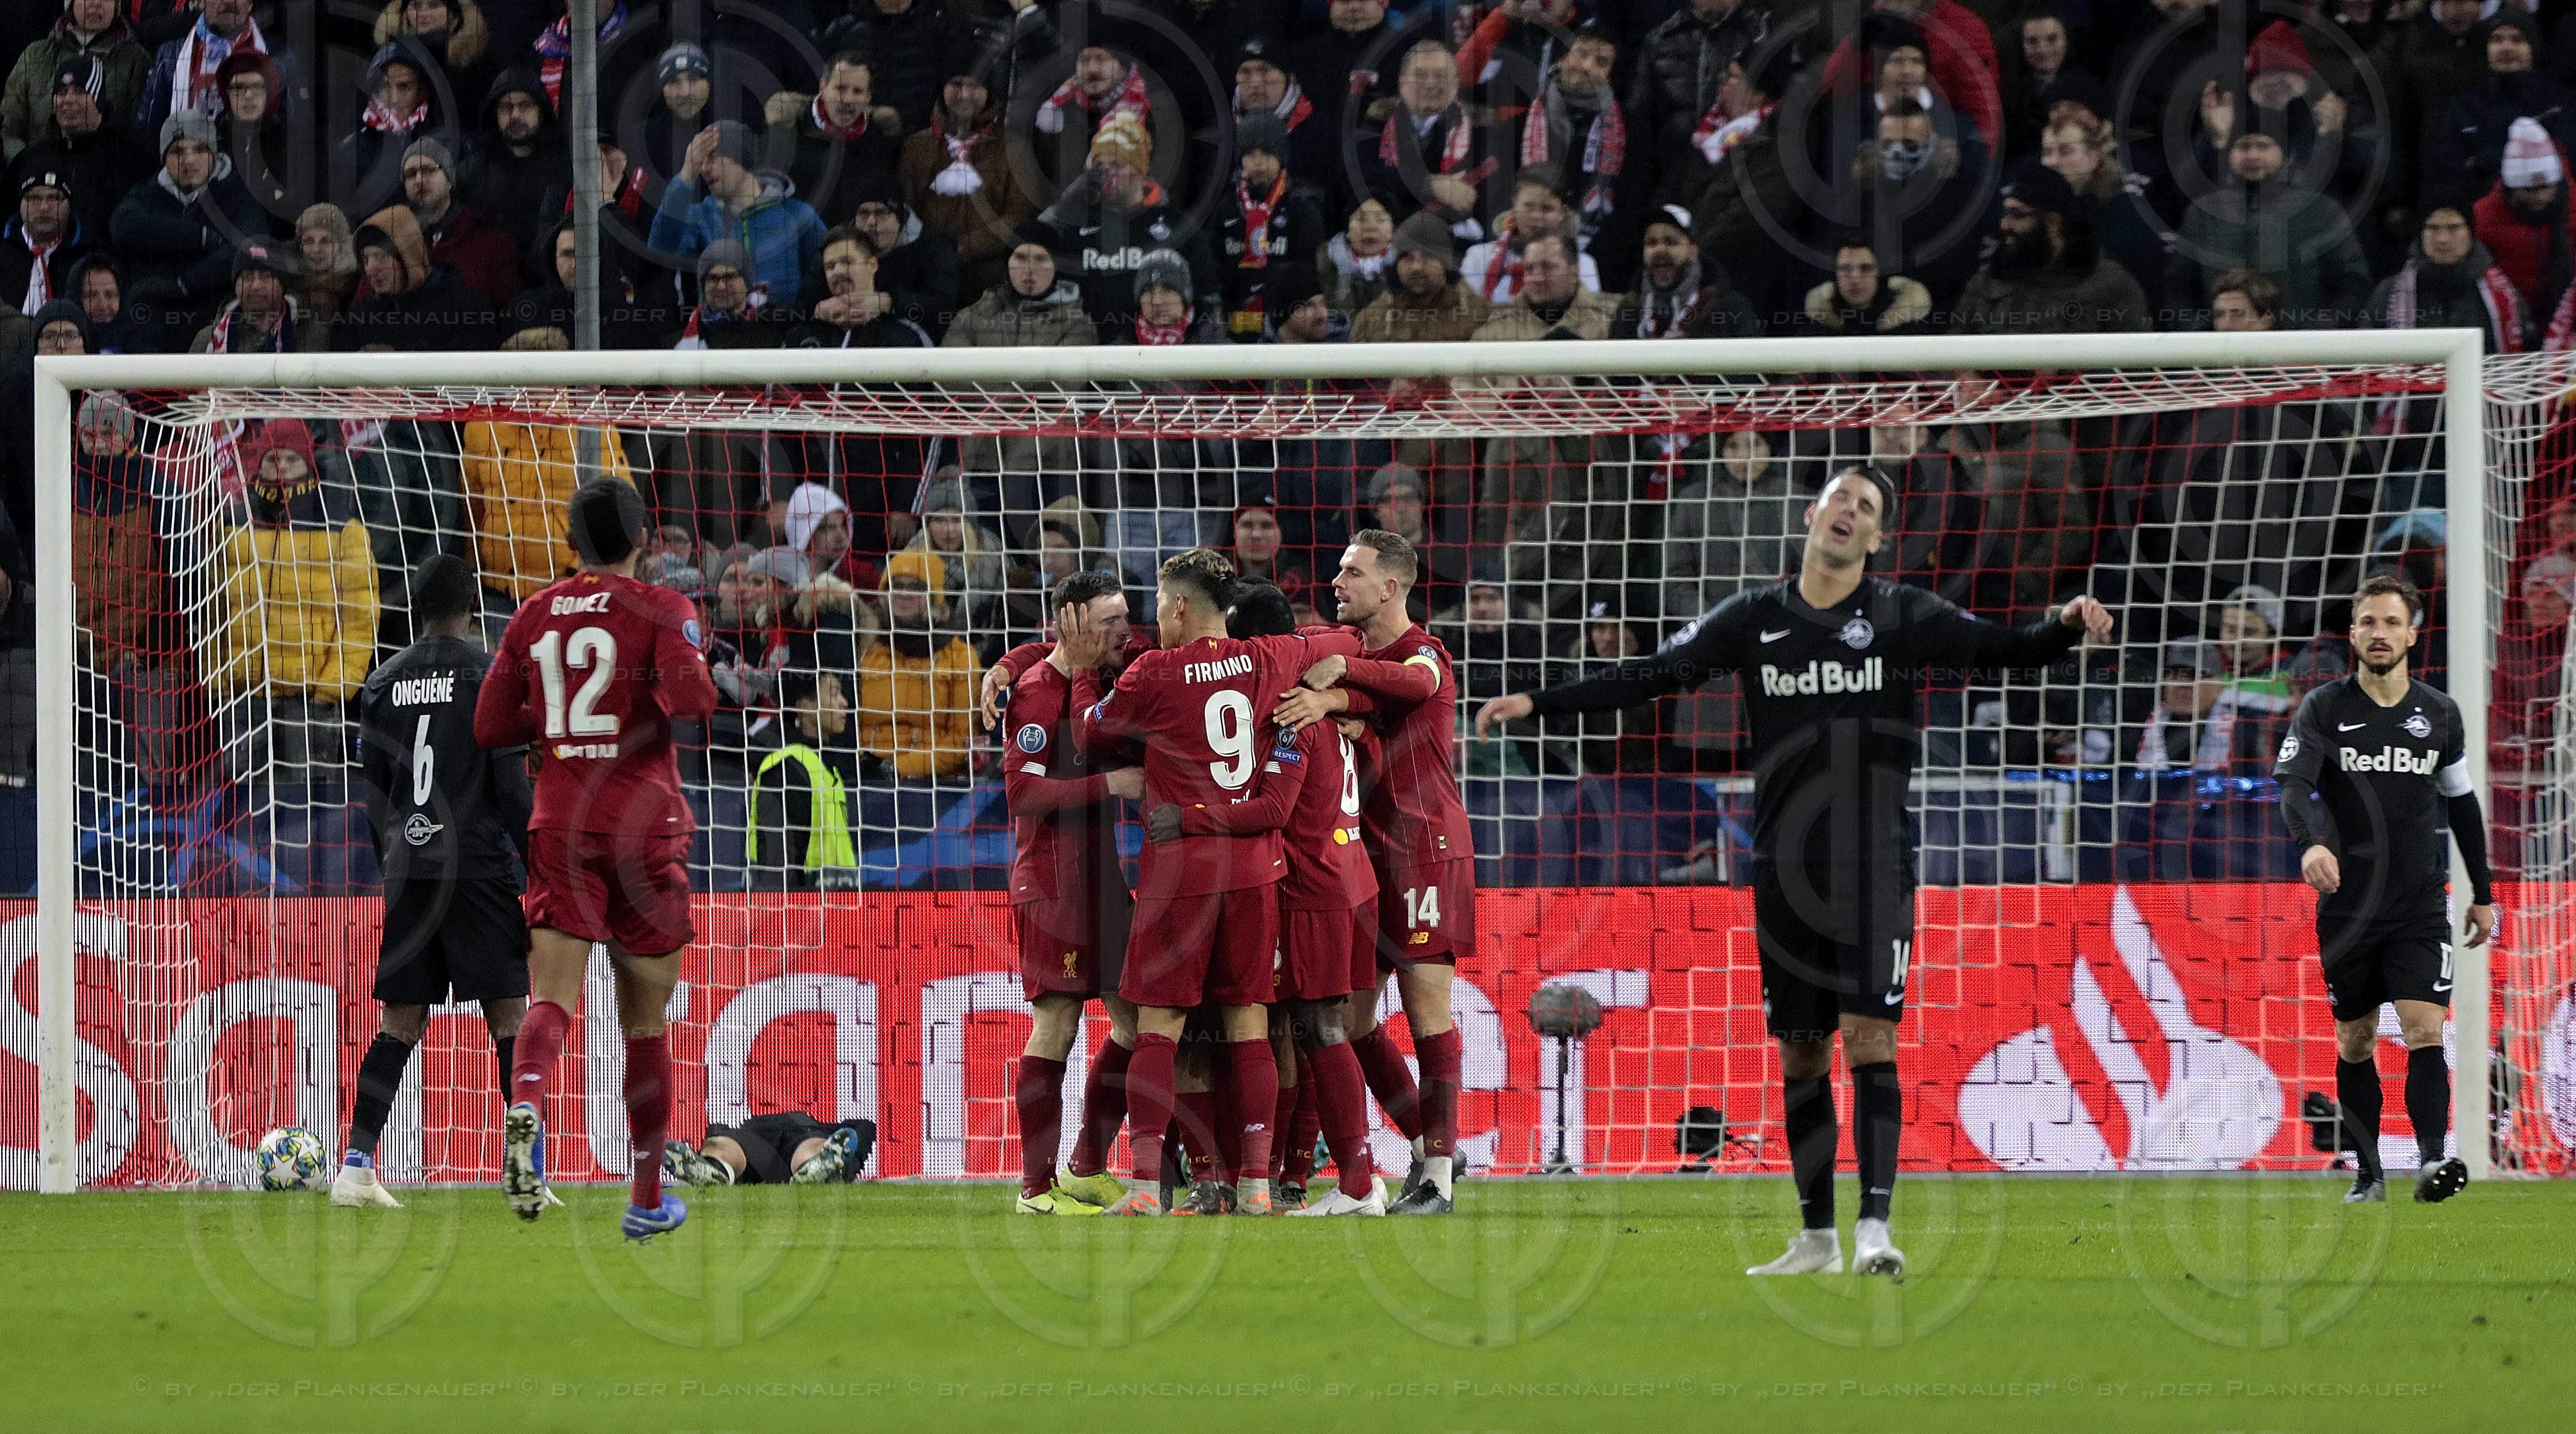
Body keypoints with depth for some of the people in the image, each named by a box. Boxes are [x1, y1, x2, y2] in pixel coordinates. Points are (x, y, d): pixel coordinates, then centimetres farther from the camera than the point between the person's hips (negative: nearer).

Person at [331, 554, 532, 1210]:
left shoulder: (382, 682, 9)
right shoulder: (490, 675, -4)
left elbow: (374, 793, 13)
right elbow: (513, 790, -7)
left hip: (406, 867, 4)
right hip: (478, 866, -4)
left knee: (401, 1024, 8)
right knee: (509, 1014, -1)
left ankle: (356, 1166, 0)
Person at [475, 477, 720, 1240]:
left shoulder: (534, 616, 8)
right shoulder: (661, 609, -4)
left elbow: (490, 727, 11)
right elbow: (691, 699, -20)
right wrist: (679, 692, 2)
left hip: (559, 829, 2)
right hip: (644, 830, -2)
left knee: (551, 998, -8)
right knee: (644, 1021, 10)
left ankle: (524, 1104, -42)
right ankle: (648, 1200, 19)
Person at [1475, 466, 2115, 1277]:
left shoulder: (1902, 617, 0)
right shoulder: (1754, 619, 7)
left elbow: (2003, 650, -6)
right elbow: (1653, 676, 11)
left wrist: (2065, 628, -27)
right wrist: (1539, 705, 7)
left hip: (1875, 866, -3)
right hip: (1784, 868, 3)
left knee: (1870, 1036, -14)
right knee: (1801, 1052, 7)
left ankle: (1876, 1226, -16)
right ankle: (1817, 1238, 15)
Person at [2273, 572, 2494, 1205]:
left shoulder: (2439, 715, 7)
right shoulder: (2324, 709, -2)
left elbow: (2463, 803, 18)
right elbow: (2293, 784, -16)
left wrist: (2483, 893, 20)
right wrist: (2311, 843, -37)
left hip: (2421, 905, 0)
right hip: (2347, 906, 0)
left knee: (2425, 1029, -16)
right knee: (2355, 1043, 7)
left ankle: (2433, 1159, -28)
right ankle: (2368, 1173, 17)